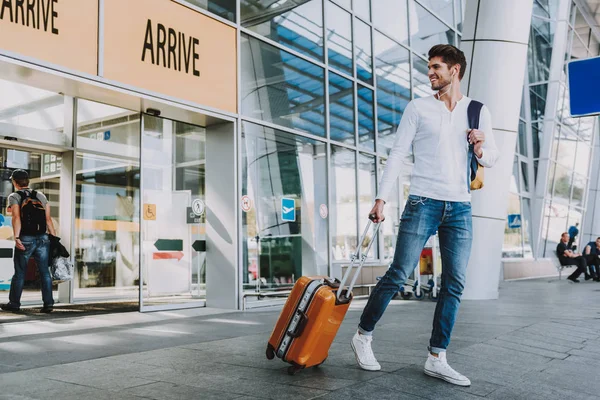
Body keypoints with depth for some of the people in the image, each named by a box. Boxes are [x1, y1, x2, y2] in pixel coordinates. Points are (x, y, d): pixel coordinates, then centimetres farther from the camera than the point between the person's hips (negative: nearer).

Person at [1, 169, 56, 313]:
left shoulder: (14, 197, 3)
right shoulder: (40, 195, 13)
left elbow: (17, 218, -13)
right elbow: (48, 219, 7)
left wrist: (16, 238, -20)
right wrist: (55, 239, 9)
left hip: (26, 239, -3)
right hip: (43, 238, 3)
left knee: (19, 272, 7)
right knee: (45, 272, 4)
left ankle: (14, 303, 16)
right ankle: (48, 303, 2)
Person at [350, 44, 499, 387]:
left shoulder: (478, 111, 12)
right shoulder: (418, 108, 6)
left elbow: (492, 159, 15)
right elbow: (398, 154, 2)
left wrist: (481, 149, -9)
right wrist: (382, 198, -7)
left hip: (461, 208, 3)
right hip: (424, 202, -3)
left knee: (455, 284, 0)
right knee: (398, 274, -6)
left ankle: (437, 359, 9)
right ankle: (364, 336, 12)